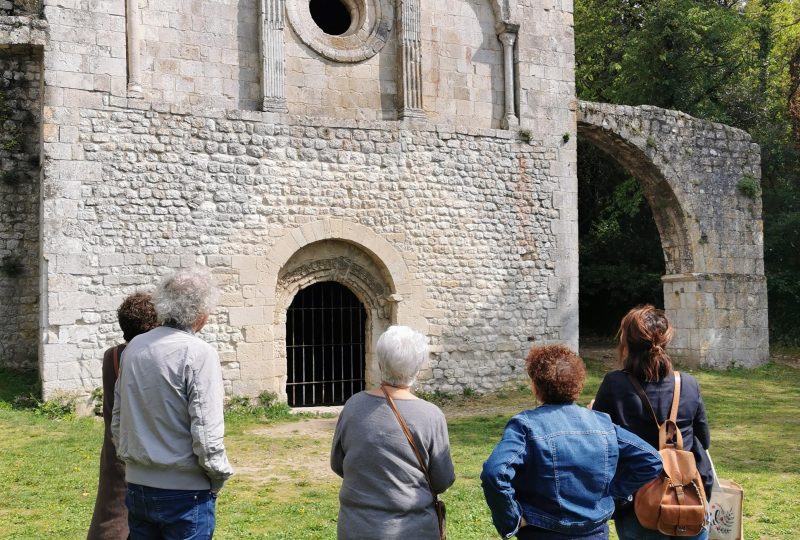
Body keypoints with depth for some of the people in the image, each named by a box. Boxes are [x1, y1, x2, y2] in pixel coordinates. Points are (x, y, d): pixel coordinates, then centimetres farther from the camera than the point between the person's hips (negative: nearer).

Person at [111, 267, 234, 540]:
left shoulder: (134, 347, 4)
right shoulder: (199, 353, -16)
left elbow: (117, 420, 11)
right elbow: (206, 432, -18)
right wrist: (218, 478, -3)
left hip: (137, 486, 6)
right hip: (184, 492, -6)